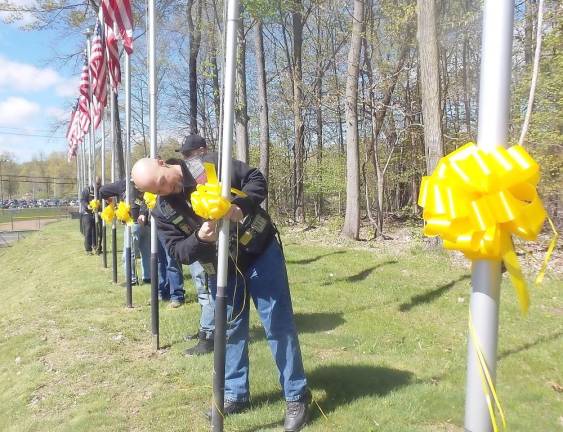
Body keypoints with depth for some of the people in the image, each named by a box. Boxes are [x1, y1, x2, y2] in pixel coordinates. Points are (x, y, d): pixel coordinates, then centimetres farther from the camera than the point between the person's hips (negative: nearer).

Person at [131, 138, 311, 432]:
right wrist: (199, 238, -26)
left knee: (278, 324, -1)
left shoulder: (209, 165, -13)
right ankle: (235, 394, 32)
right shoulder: (163, 212, -4)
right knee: (231, 329, 14)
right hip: (222, 270, 4)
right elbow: (178, 251, -5)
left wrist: (241, 206, -29)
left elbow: (256, 179, -11)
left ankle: (297, 396, 12)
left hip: (261, 253, -4)